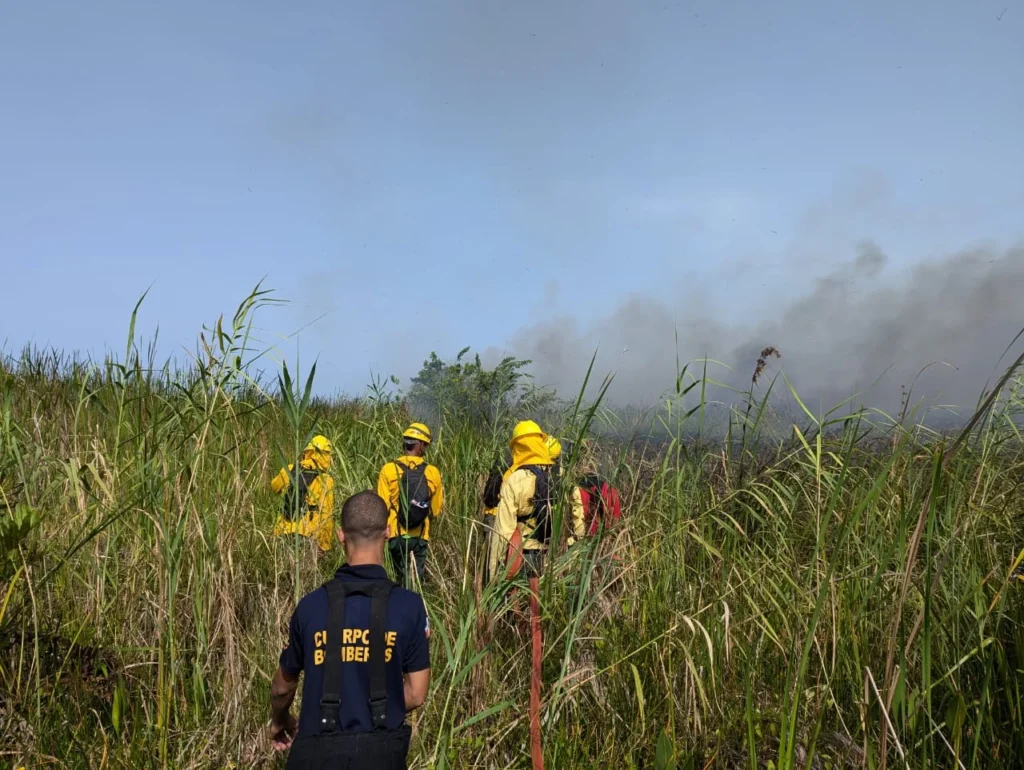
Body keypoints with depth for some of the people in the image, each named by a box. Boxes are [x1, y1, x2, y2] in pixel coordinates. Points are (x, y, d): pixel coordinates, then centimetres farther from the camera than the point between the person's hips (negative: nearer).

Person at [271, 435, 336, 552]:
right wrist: (326, 545, -3)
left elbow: (274, 488, 22)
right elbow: (327, 516, -11)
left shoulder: (288, 470, 0)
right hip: (309, 534, -4)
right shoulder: (325, 480, -13)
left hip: (284, 532, 4)